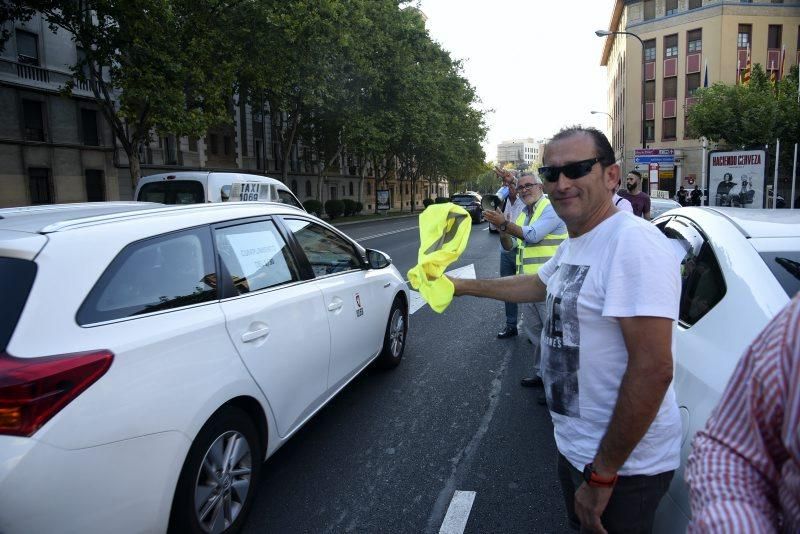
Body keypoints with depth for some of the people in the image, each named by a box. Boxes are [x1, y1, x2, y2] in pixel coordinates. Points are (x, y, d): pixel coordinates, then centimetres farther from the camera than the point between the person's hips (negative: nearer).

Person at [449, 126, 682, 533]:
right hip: (574, 445, 9)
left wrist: (601, 475, -24)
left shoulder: (634, 243, -26)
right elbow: (536, 286, 25)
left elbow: (653, 370, -30)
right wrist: (463, 285, 26)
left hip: (623, 463, -9)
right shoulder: (572, 245, 6)